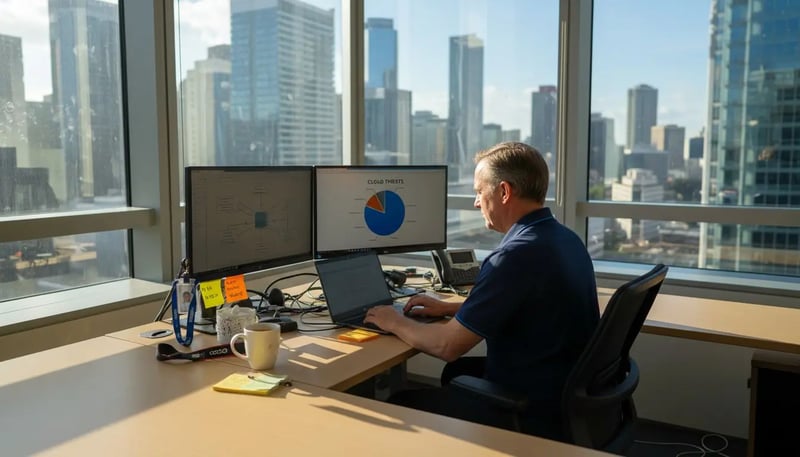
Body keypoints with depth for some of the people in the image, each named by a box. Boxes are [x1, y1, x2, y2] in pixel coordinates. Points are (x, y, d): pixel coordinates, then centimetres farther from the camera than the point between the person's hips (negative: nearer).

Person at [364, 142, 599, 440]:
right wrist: (449, 308, 15)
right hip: (568, 393, 9)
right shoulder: (564, 238, 3)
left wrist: (396, 323, -3)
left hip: (535, 412, -9)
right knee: (458, 371, 29)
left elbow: (447, 346, -21)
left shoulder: (517, 254, -27)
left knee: (399, 406, 5)